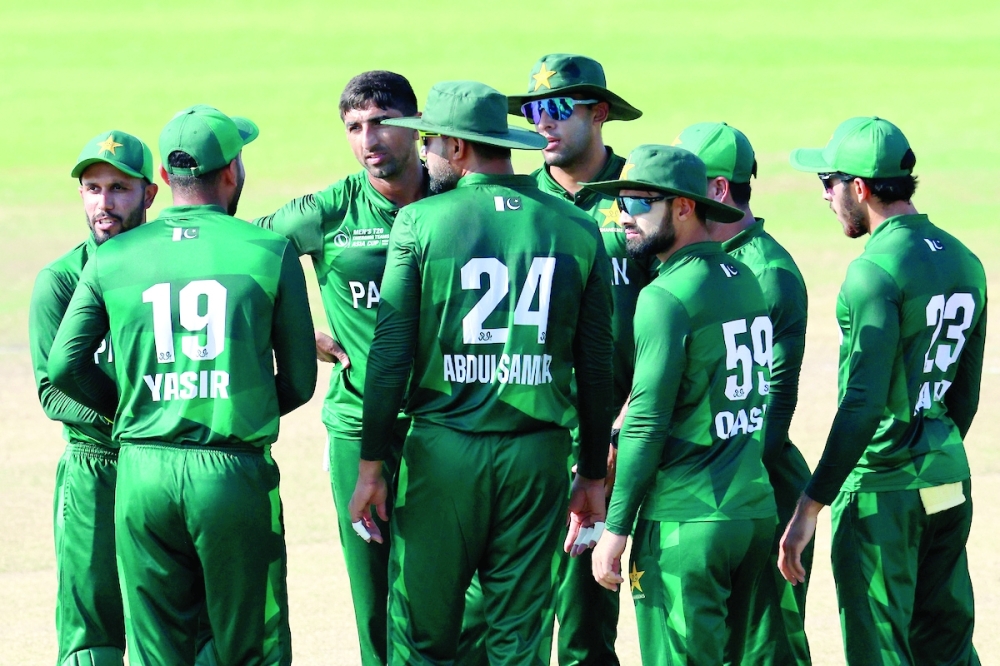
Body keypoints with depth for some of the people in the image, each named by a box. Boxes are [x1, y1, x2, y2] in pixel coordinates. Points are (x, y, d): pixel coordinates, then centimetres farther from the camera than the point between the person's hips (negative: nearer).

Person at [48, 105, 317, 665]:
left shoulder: (113, 258, 5)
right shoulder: (269, 252, 0)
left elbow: (65, 365, 1)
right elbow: (298, 382, 2)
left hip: (144, 471, 2)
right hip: (236, 471, -2)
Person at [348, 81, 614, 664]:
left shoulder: (420, 222, -3)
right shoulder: (576, 229, 5)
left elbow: (392, 353, -5)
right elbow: (597, 368, 7)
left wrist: (372, 464, 1)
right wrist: (593, 474, 16)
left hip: (444, 450, -2)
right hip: (538, 453, 2)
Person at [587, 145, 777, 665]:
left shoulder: (666, 296, -13)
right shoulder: (744, 280, 12)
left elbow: (647, 426, -16)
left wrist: (615, 530, -11)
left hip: (686, 523, -8)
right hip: (754, 510, 8)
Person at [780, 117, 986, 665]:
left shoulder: (876, 270, -16)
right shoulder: (964, 263, 9)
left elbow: (863, 404, -22)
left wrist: (812, 505, -22)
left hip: (881, 492, -8)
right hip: (950, 483, 8)